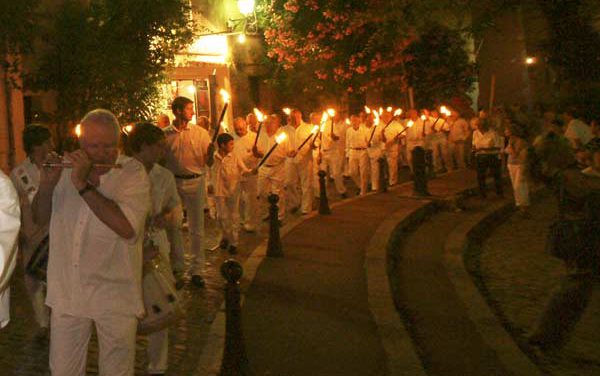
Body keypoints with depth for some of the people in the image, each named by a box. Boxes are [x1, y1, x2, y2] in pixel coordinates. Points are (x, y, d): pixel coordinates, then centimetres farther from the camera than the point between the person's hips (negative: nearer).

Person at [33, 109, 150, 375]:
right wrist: (46, 185, -14)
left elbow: (127, 228, -26)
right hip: (66, 291, 3)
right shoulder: (68, 167, 2)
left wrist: (83, 185, -26)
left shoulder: (132, 173, -11)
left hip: (115, 296, -3)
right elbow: (40, 219, 6)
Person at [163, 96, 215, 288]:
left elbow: (208, 163, -2)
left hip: (195, 182, -1)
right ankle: (176, 267, 23)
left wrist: (210, 153, -22)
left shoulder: (200, 132, 1)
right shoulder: (165, 134, 2)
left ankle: (197, 270, 12)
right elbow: (161, 161, 11)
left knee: (196, 228, 3)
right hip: (173, 182, 1)